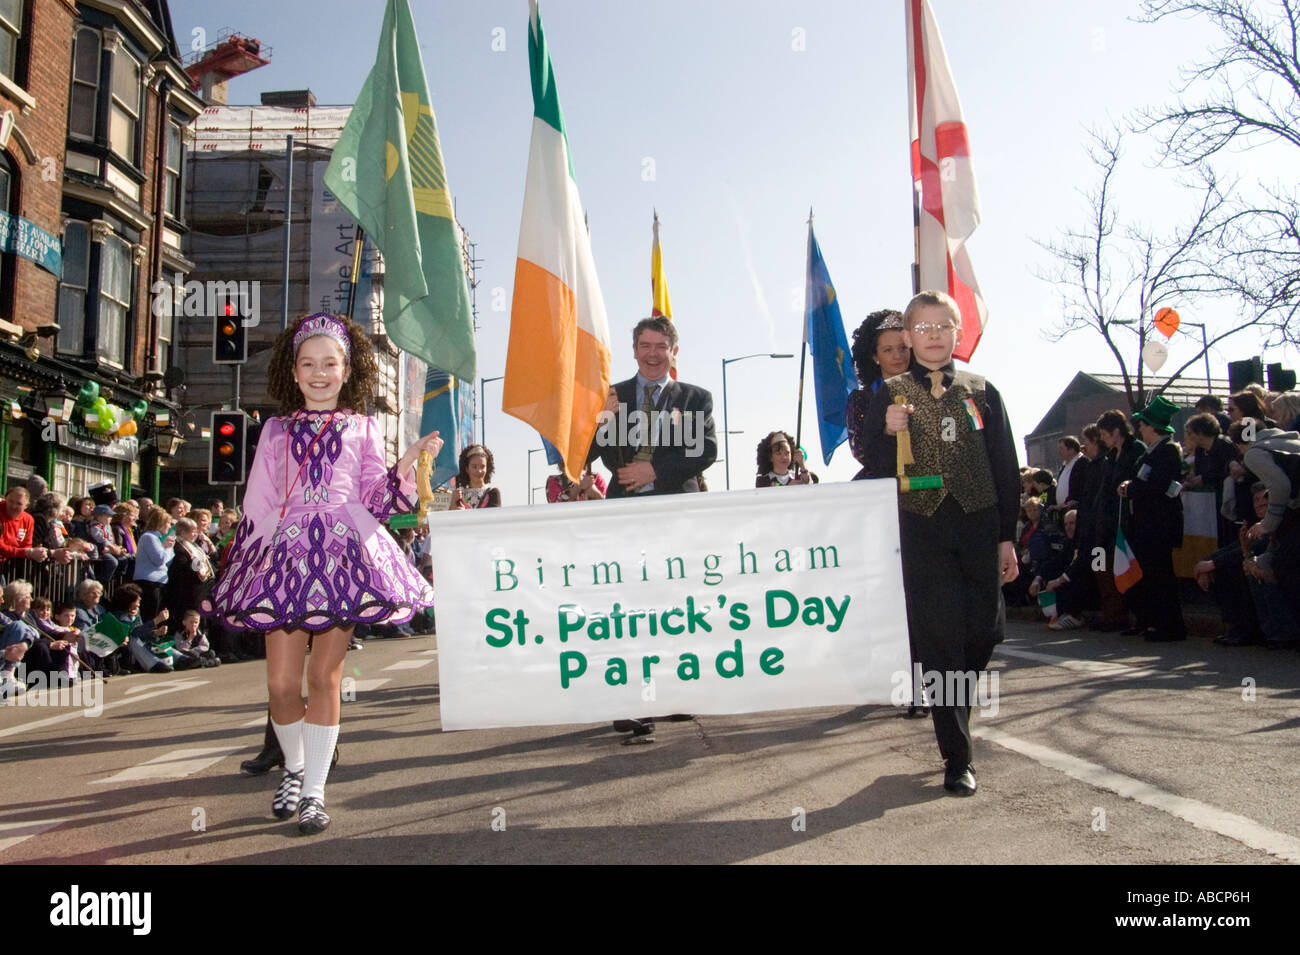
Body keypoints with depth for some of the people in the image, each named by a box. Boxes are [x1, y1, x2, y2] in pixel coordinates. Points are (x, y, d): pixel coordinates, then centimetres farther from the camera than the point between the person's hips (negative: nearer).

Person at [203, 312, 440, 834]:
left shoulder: (363, 428, 12)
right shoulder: (277, 429, 14)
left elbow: (375, 500, 8)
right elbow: (257, 505, 13)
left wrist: (406, 465, -7)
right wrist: (239, 566, 9)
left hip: (345, 554, -1)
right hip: (286, 552, 1)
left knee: (325, 676, 0)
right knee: (281, 680, -1)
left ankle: (314, 790, 10)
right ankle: (294, 767, 26)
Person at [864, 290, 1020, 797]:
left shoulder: (982, 391, 9)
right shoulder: (890, 395, 4)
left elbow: (1005, 468, 9)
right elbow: (875, 466, 2)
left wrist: (1007, 537, 5)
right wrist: (888, 433, -19)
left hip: (978, 527, 2)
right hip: (923, 531, -2)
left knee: (983, 631, 4)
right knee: (939, 637, -5)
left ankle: (954, 710, 35)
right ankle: (957, 758, 4)